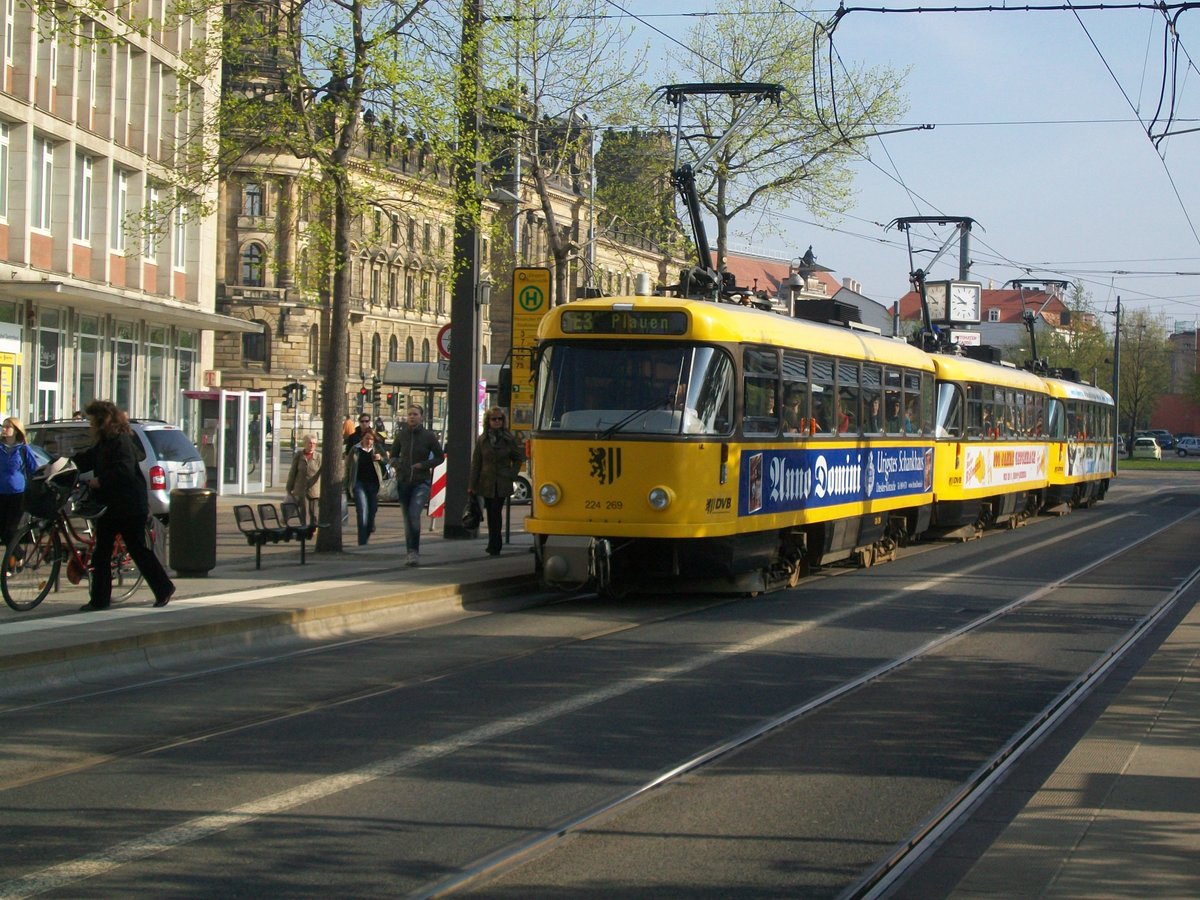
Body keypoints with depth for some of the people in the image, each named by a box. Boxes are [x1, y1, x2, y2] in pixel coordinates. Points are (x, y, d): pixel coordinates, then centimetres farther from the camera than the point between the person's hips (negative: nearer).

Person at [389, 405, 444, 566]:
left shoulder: (429, 436, -5)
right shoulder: (401, 435, 3)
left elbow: (440, 457, 4)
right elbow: (393, 454, 17)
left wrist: (423, 465, -9)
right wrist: (396, 464, -5)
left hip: (421, 482, -3)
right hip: (403, 481, 4)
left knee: (414, 515, -21)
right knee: (407, 519, 7)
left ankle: (414, 552, -15)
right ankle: (412, 553, 17)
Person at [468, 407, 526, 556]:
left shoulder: (509, 439, 2)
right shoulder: (482, 440, 5)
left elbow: (518, 459, 10)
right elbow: (476, 463, 5)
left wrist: (512, 475, -2)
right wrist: (472, 485, 1)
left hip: (502, 483, -2)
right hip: (487, 483, 2)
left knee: (496, 513, -8)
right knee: (492, 514, 7)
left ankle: (494, 546, -5)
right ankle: (495, 545, 17)